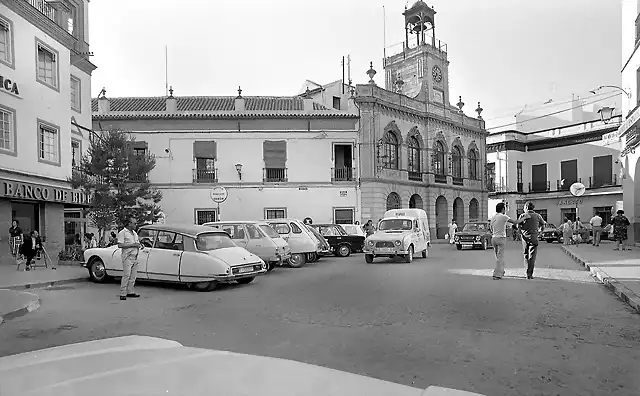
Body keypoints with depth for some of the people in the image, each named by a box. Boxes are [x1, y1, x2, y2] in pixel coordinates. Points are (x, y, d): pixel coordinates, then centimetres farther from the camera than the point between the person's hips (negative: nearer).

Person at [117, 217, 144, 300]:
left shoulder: (134, 233, 17)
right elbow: (120, 245, -16)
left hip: (135, 257, 8)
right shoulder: (122, 233, -7)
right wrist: (132, 245, -20)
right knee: (126, 276, -9)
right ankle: (123, 294, -4)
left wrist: (140, 245, 4)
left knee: (133, 276, 8)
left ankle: (130, 292, 15)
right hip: (127, 257, -8)